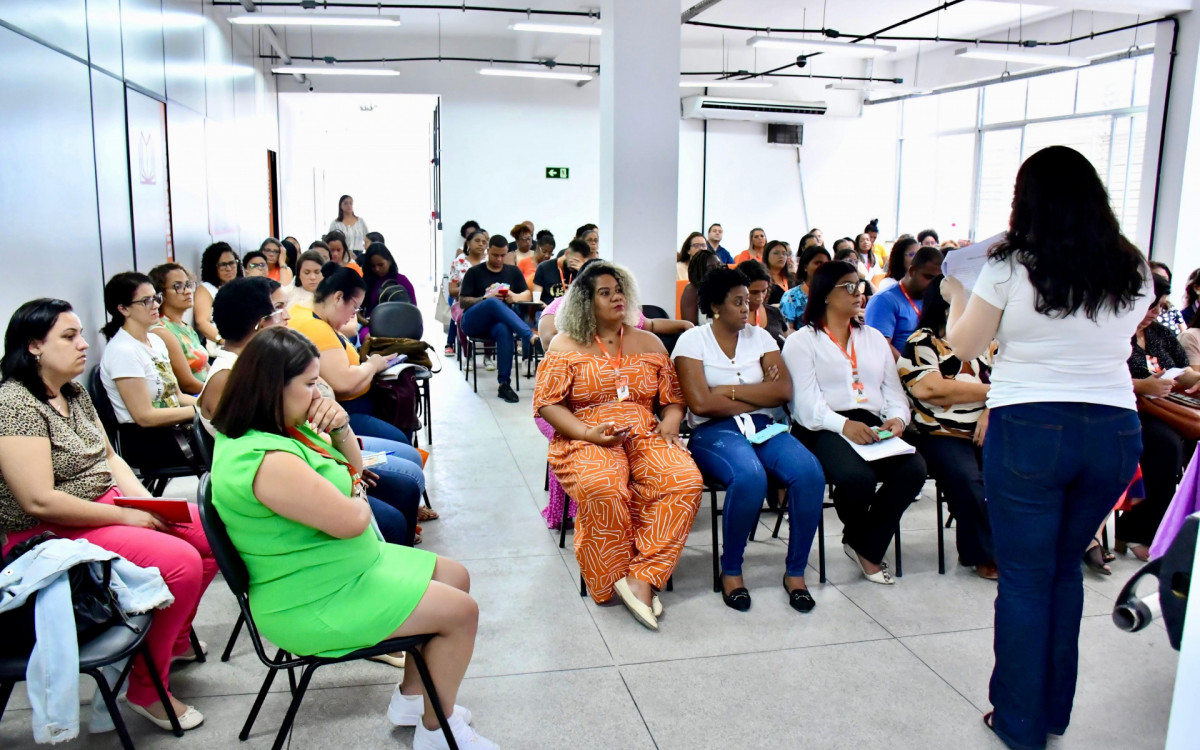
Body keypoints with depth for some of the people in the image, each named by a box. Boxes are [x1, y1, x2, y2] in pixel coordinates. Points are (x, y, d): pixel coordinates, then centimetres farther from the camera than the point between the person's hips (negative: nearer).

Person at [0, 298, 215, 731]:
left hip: (109, 504, 9)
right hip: (51, 535, -9)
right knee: (181, 561, -25)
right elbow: (39, 501, -25)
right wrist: (126, 516, -20)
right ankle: (147, 690, -6)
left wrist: (146, 501, -3)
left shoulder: (75, 393, 9)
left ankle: (175, 639, 20)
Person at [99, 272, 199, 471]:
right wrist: (199, 409, -15)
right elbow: (145, 416, -17)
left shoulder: (156, 341, 12)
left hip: (172, 429, 8)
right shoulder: (122, 351, -14)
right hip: (145, 442, -8)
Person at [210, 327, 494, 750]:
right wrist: (359, 499, -5)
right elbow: (350, 520, -29)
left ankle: (411, 697, 24)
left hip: (343, 566, 11)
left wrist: (340, 428, -7)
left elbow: (354, 470, 14)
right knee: (461, 611, -9)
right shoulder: (266, 459, -29)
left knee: (456, 576, 15)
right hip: (315, 604, -11)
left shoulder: (286, 428, 3)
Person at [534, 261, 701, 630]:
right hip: (586, 440, -3)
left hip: (645, 435, 4)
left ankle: (641, 578, -25)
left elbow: (673, 398, 19)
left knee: (686, 480, -28)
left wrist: (670, 423, -4)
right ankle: (614, 582, -16)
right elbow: (546, 403, -1)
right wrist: (590, 434, -15)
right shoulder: (567, 345, 7)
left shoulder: (648, 343, 18)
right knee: (602, 487, -38)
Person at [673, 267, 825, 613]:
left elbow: (784, 391, -1)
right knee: (750, 477, -36)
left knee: (810, 473, -26)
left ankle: (795, 572, -7)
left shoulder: (760, 337, 14)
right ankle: (731, 570, -11)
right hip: (714, 432, -4)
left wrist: (730, 391, -8)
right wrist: (760, 395, -3)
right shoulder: (692, 340, 2)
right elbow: (701, 403, -12)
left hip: (763, 428, 4)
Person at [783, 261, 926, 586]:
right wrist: (844, 425, -26)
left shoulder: (874, 338, 25)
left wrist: (897, 418, -7)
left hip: (872, 426, 5)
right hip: (823, 429, -5)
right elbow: (807, 403, -8)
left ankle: (866, 547, -3)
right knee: (857, 476, -34)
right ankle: (858, 538, 5)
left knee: (914, 468, -26)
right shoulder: (801, 341, 6)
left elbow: (894, 392, 16)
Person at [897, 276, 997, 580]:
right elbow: (932, 390, -12)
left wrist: (991, 410, -12)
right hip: (942, 435, -4)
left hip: (987, 430, 5)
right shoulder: (921, 343, 4)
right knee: (967, 481, -29)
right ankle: (982, 554, -7)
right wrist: (990, 391, -2)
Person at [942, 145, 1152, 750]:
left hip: (1029, 428, -4)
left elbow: (964, 346, 1)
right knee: (1066, 567, 20)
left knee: (1025, 578, 7)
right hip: (1115, 431, 4)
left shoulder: (1010, 267, -7)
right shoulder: (1133, 273, 4)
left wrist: (956, 298, 18)